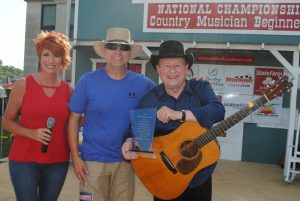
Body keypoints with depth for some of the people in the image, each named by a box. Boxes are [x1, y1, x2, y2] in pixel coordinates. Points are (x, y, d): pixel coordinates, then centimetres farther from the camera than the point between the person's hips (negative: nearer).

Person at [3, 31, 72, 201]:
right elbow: (7, 121, -1)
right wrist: (32, 133, -17)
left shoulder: (68, 90, 3)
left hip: (58, 162, 3)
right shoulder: (23, 85, -4)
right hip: (24, 160, -3)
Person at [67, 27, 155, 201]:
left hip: (125, 161, 2)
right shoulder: (88, 81, -6)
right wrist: (75, 156, -7)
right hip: (92, 160, -2)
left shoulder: (142, 84, -3)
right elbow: (74, 119, -2)